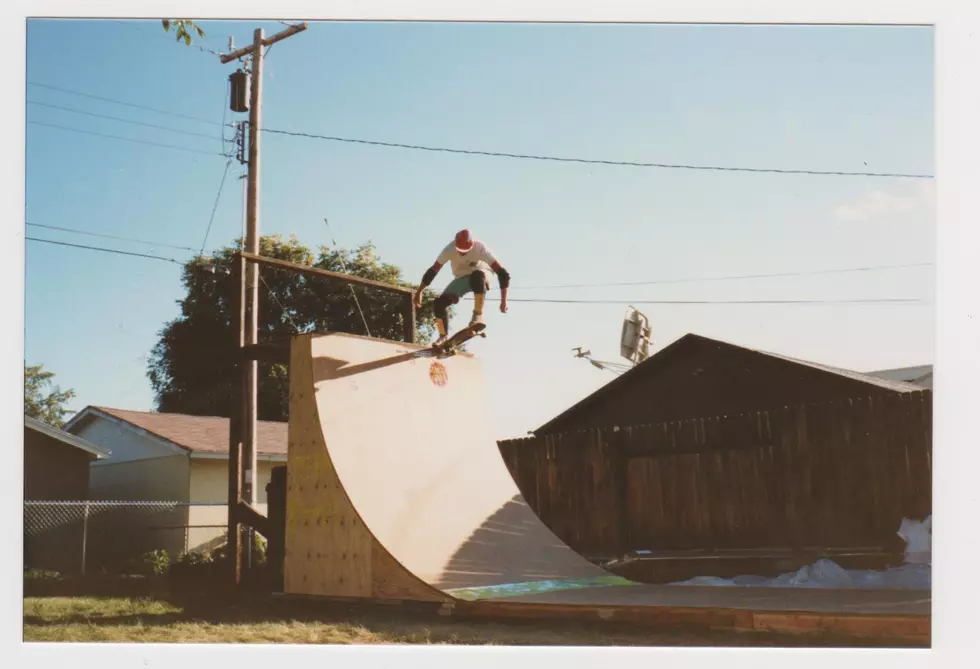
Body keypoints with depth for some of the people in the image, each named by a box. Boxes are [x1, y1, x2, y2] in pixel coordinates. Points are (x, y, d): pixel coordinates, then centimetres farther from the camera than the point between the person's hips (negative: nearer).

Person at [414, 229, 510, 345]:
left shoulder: (480, 248, -32)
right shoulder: (450, 249, -25)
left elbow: (502, 272, -33)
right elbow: (433, 270, -17)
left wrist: (503, 300, -36)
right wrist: (419, 292, -17)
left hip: (481, 273, -3)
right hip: (462, 278, 3)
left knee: (477, 276, -42)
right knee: (439, 303, -17)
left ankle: (478, 315, -25)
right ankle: (443, 336, 7)